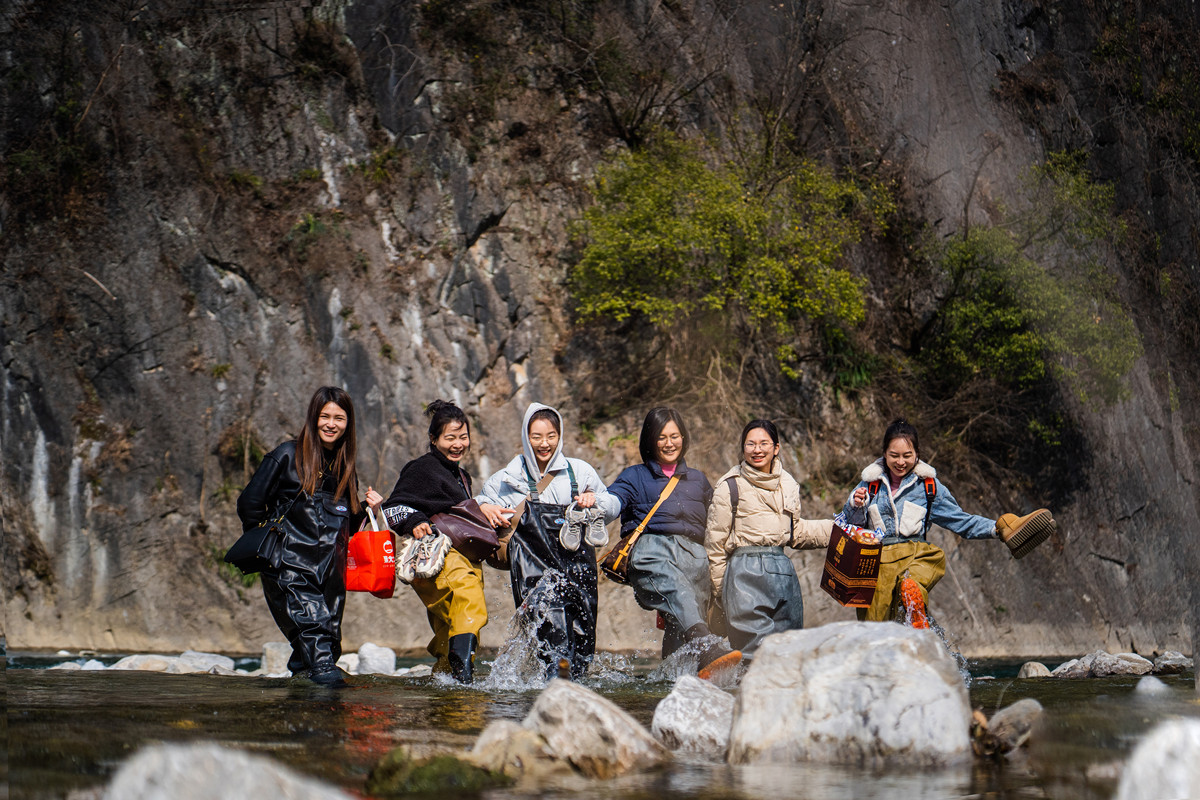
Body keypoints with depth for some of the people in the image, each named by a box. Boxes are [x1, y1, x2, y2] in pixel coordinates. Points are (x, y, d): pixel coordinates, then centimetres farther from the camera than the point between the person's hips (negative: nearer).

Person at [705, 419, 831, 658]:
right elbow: (715, 541, 3)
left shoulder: (788, 484, 14)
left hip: (783, 571, 5)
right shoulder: (730, 486, -1)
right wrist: (719, 588, 2)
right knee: (757, 650, -14)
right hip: (746, 573, -5)